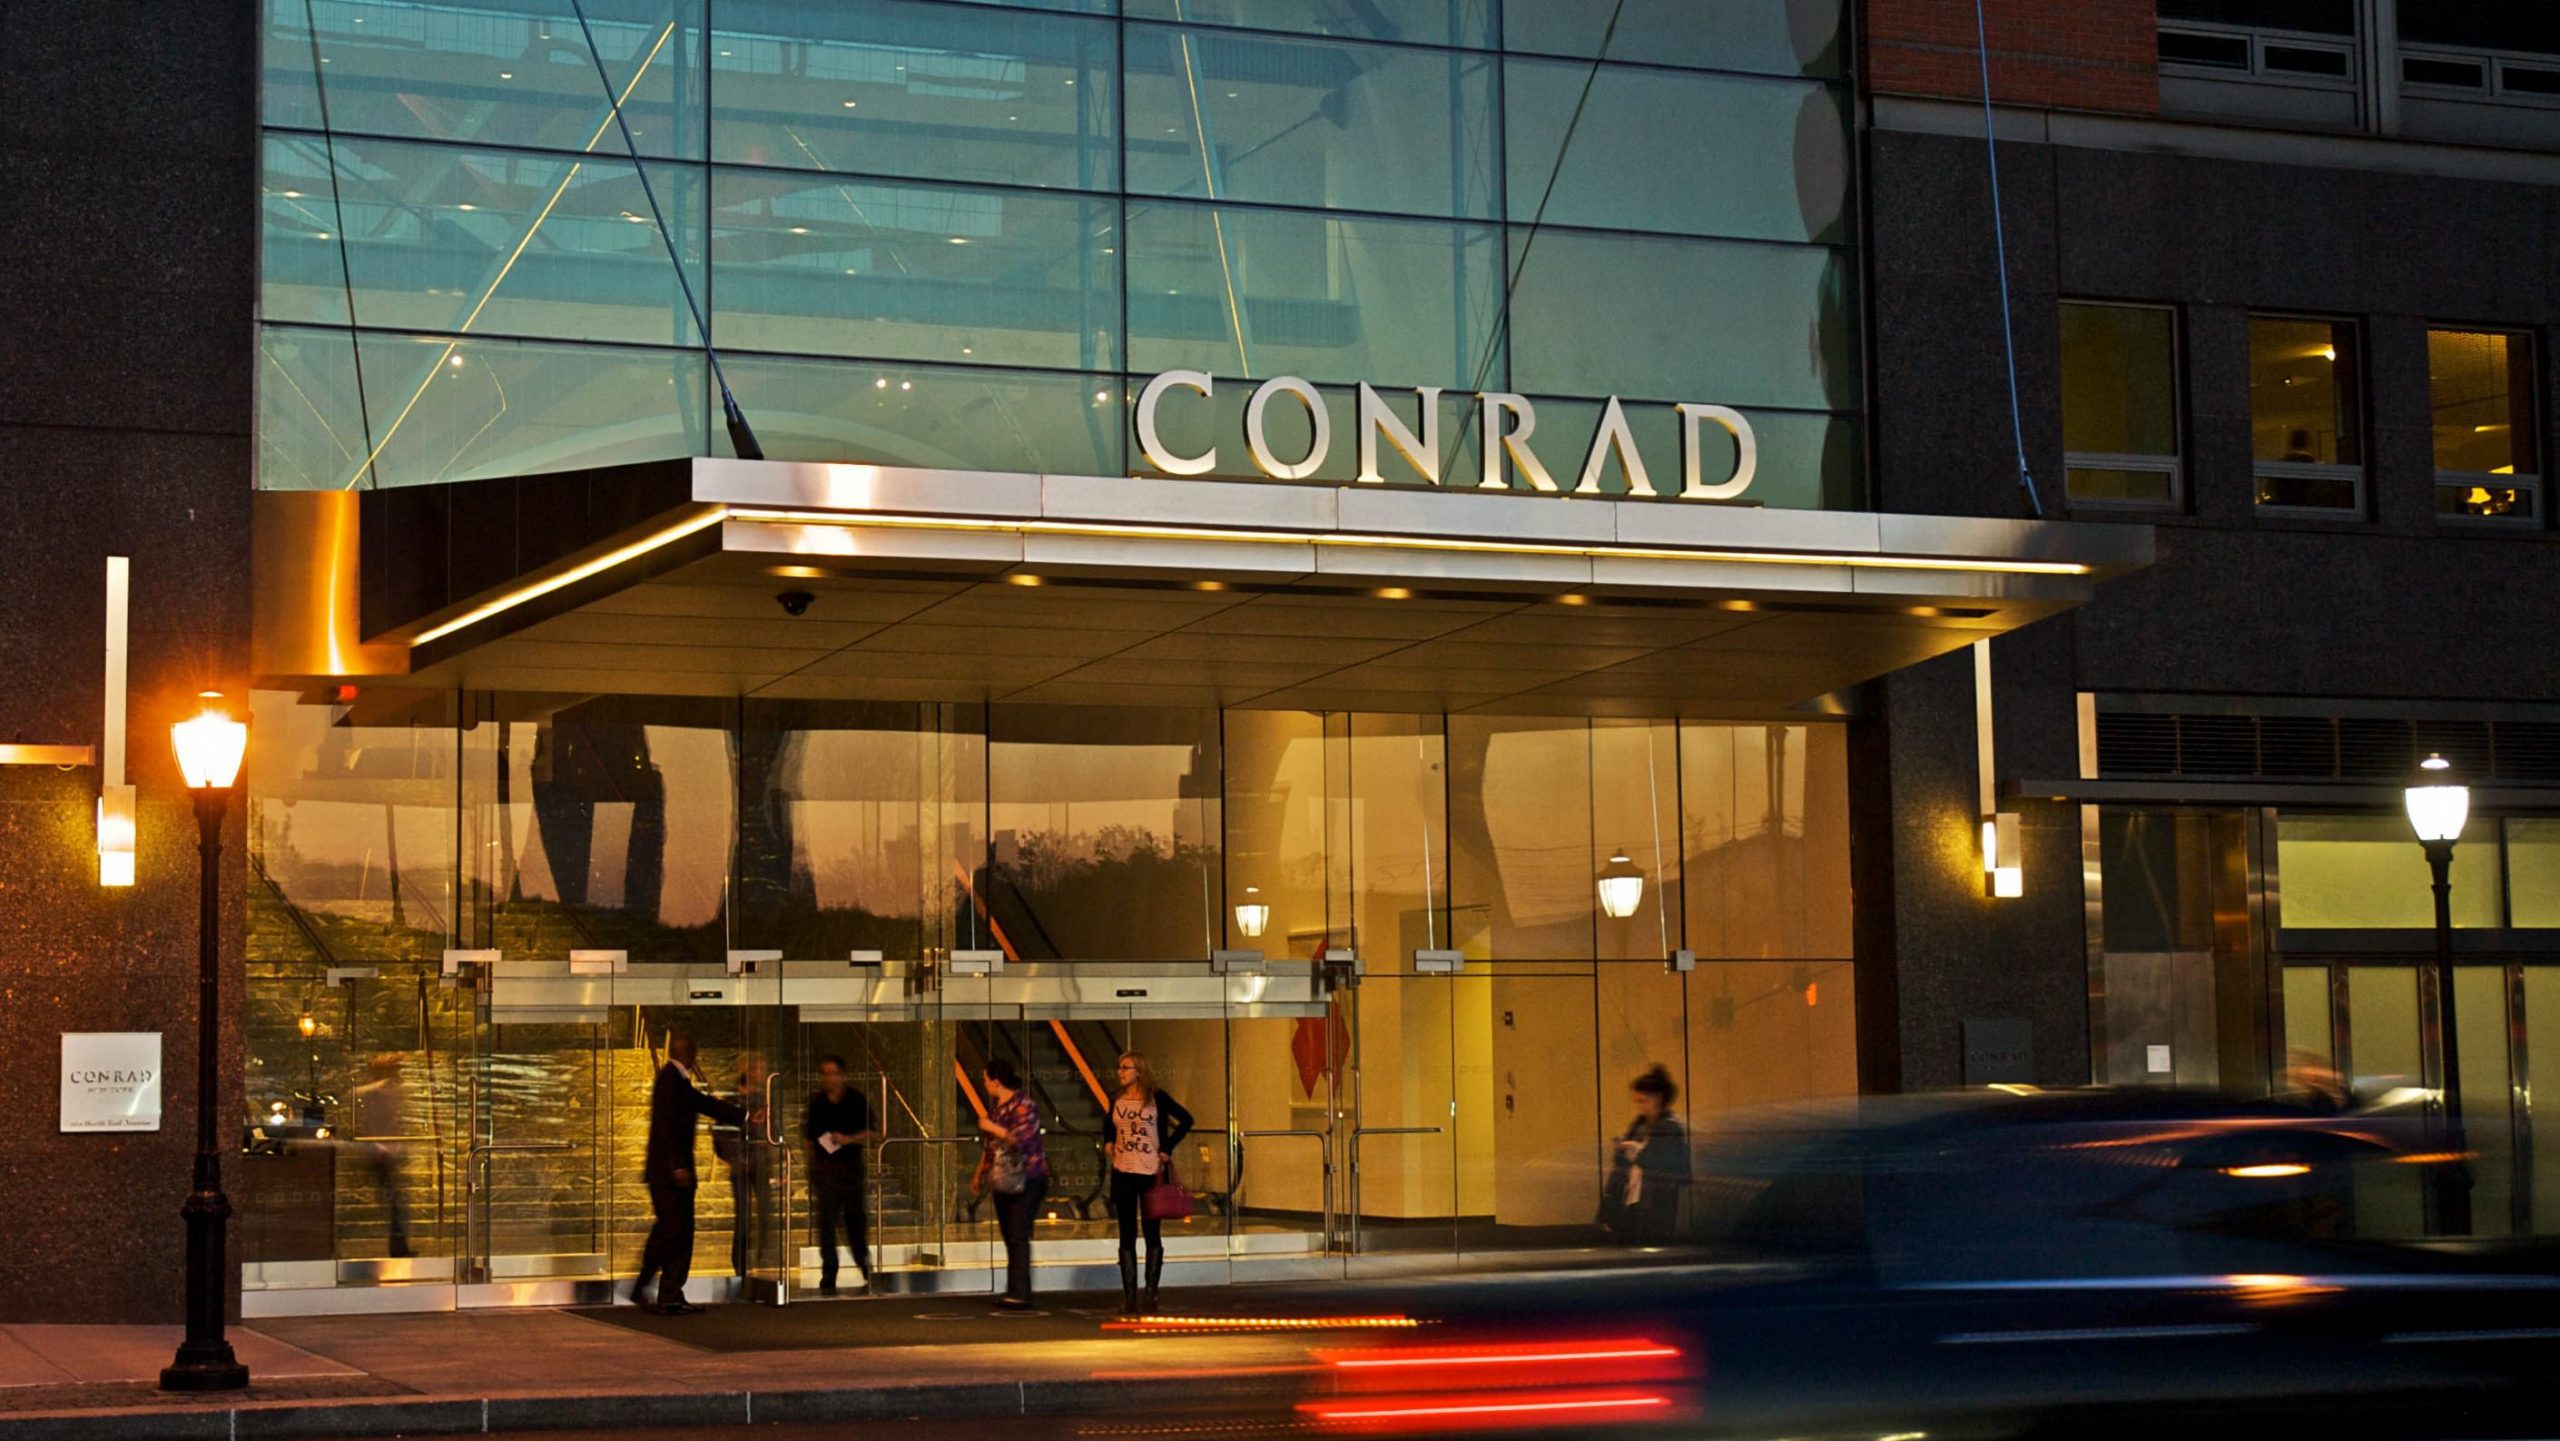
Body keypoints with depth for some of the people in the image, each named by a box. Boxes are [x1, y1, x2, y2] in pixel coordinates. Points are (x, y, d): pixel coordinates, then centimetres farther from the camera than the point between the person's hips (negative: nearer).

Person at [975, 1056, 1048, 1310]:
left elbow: (1022, 1139, -26)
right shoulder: (996, 1106, 15)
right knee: (1010, 1238, 9)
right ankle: (1014, 1292, 13)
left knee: (1018, 1237, -13)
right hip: (1004, 1181, 9)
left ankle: (1020, 1294, -15)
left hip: (1027, 1180, -9)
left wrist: (993, 1128, -18)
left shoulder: (1022, 1106, -13)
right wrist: (980, 1172, 28)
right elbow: (990, 1145, 25)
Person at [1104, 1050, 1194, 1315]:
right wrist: (1108, 1144, 4)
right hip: (1122, 1174, 3)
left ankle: (1151, 1294, 8)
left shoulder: (1157, 1098, -4)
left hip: (1151, 1173, -3)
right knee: (1127, 1236, 4)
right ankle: (1129, 1296, 6)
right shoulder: (1116, 1099, 7)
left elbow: (1185, 1120, -2)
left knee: (1152, 1234, 2)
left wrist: (1167, 1149, -5)